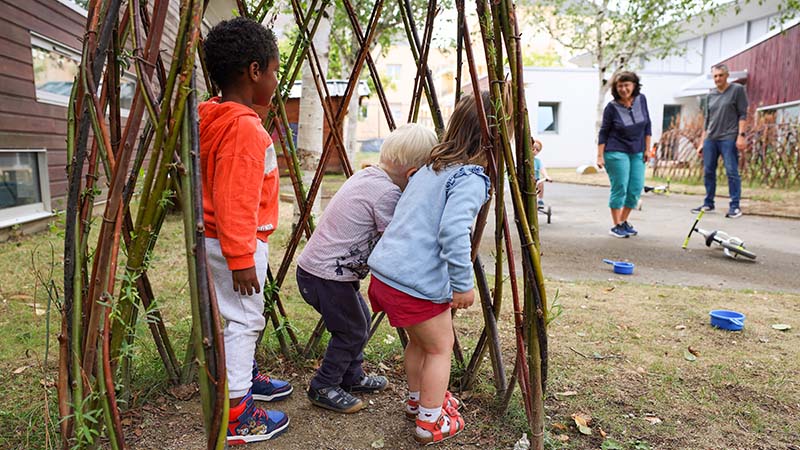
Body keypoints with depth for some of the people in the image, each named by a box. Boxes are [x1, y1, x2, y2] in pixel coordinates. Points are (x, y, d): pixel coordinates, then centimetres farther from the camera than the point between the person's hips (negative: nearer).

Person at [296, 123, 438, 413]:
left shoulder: (366, 175, 7)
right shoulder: (388, 193, -22)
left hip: (316, 266, 10)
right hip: (326, 275, -10)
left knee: (360, 322, 22)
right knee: (352, 331, 6)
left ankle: (352, 377, 39)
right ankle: (323, 389, 22)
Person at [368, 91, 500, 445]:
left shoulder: (431, 167, 14)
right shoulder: (471, 178, -12)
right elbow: (453, 233, -24)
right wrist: (463, 284, -15)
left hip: (384, 271, 8)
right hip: (417, 283, -8)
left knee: (419, 340, 28)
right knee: (440, 347, 15)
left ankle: (417, 400, 46)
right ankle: (431, 422, 26)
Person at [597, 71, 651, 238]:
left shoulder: (641, 100, 1)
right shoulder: (612, 107, -11)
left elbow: (647, 125, 8)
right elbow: (603, 132, -5)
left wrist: (647, 149, 6)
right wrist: (600, 156, -9)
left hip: (637, 152, 5)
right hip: (617, 152, -5)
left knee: (636, 189, 5)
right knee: (620, 188, -4)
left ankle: (624, 221, 21)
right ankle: (616, 226, 8)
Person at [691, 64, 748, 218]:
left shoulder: (737, 90, 3)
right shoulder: (711, 95, 16)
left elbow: (743, 114, -2)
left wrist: (741, 135, -12)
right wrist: (702, 143, 15)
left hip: (728, 139, -5)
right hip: (710, 139, 5)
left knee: (732, 172, -6)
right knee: (708, 172, 6)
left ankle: (735, 206, -2)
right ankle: (708, 203, 15)